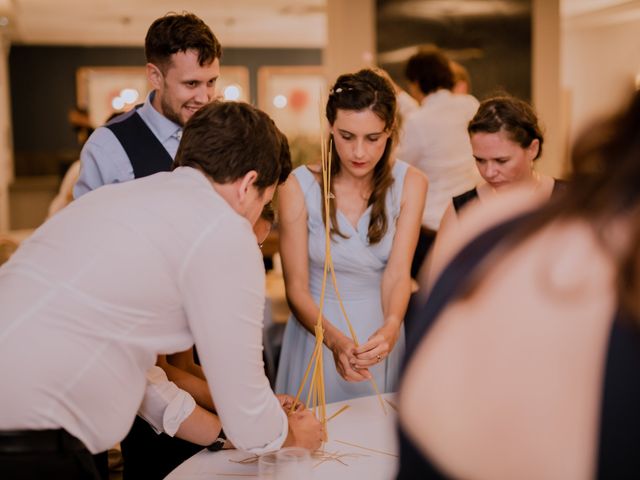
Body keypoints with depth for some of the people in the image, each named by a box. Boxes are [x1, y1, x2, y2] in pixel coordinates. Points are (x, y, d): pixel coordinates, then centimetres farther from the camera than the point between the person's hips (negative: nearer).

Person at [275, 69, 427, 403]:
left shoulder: (410, 183, -7)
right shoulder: (300, 187, -13)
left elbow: (397, 273, -16)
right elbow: (296, 288, -13)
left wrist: (391, 327, -36)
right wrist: (335, 339, -30)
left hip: (381, 329, 2)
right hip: (318, 327, -1)